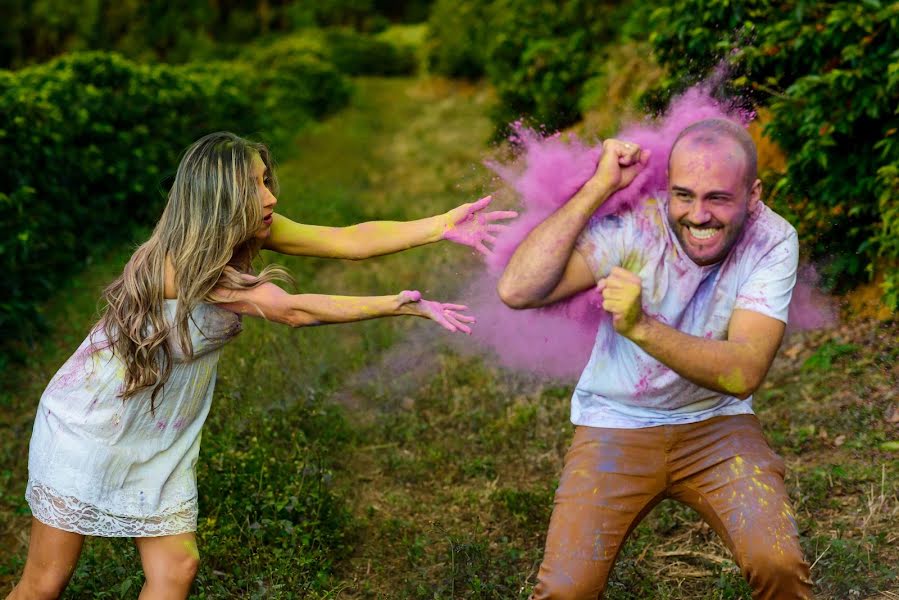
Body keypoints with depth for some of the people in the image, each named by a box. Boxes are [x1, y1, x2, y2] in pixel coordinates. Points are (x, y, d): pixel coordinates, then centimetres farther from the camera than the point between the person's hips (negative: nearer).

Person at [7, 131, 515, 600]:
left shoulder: (251, 231, -9)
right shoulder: (177, 264, -31)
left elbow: (350, 240, -17)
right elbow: (292, 311, -31)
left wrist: (443, 226, -26)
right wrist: (406, 305, -29)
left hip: (160, 436, 7)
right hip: (90, 426, -7)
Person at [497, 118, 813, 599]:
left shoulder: (773, 241, -15)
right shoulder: (634, 225, -18)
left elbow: (745, 372, -26)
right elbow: (517, 290, -30)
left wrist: (642, 327, -40)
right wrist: (599, 186, -28)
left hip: (716, 426, 1)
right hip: (616, 425, -1)